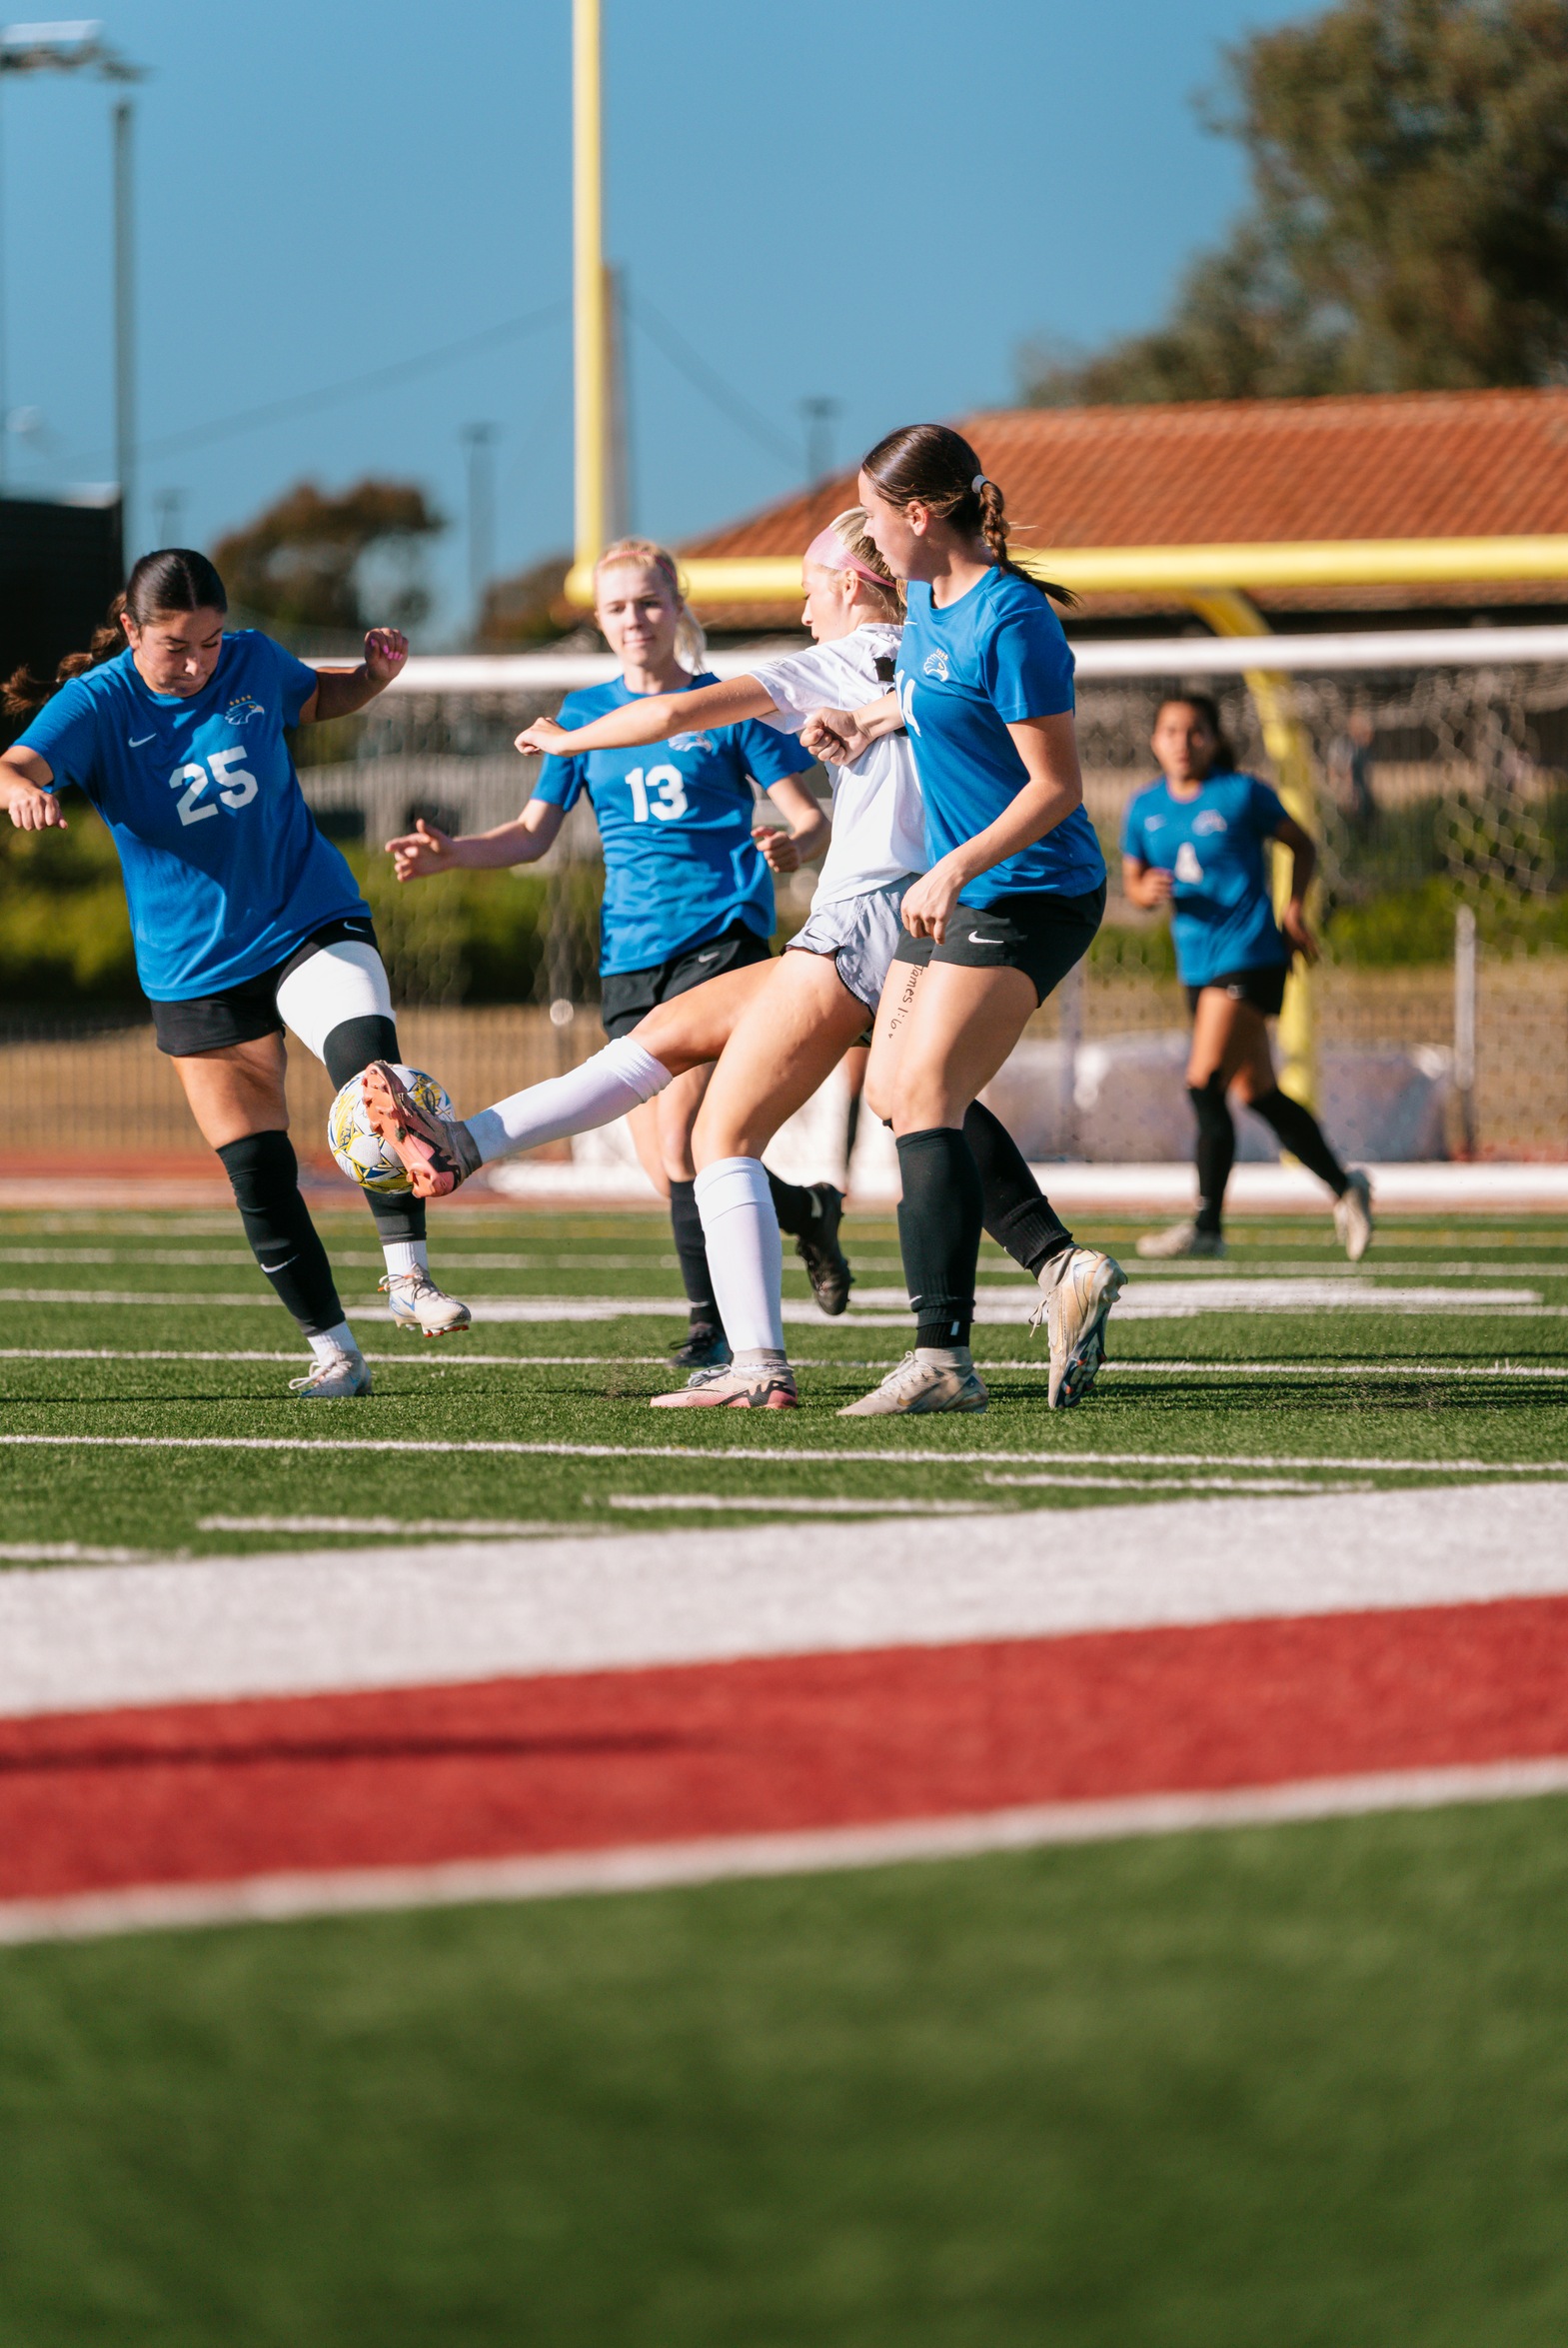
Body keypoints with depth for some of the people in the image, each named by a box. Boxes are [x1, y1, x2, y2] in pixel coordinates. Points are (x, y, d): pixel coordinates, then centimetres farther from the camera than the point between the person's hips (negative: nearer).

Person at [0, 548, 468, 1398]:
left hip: (312, 922, 0)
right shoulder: (97, 704, -11)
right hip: (196, 968, 0)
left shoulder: (253, 663, -3)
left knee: (368, 1059, -29)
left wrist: (374, 675, -1)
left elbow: (318, 700, 20)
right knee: (257, 1171, -1)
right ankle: (333, 1351, 12)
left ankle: (408, 1273, -25)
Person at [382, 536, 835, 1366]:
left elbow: (811, 818, 1)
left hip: (721, 932, -5)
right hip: (629, 952, 5)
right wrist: (449, 853, -1)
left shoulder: (727, 705, 2)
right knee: (661, 1165, 0)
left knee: (678, 1135, -18)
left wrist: (792, 846, -22)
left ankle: (711, 1323, -7)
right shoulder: (585, 715, 13)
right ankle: (803, 1208, 23)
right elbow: (533, 832, 16)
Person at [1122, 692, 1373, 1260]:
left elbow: (1301, 845, 7)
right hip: (1197, 966, 6)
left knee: (1205, 1085, -14)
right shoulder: (1144, 808, 8)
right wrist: (1147, 892, -8)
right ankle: (1344, 1188, 26)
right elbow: (1132, 881, 15)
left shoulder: (1241, 794, -5)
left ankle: (1207, 1225, -9)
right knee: (1258, 1094, 11)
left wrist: (1295, 909, -4)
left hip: (1250, 953, -6)